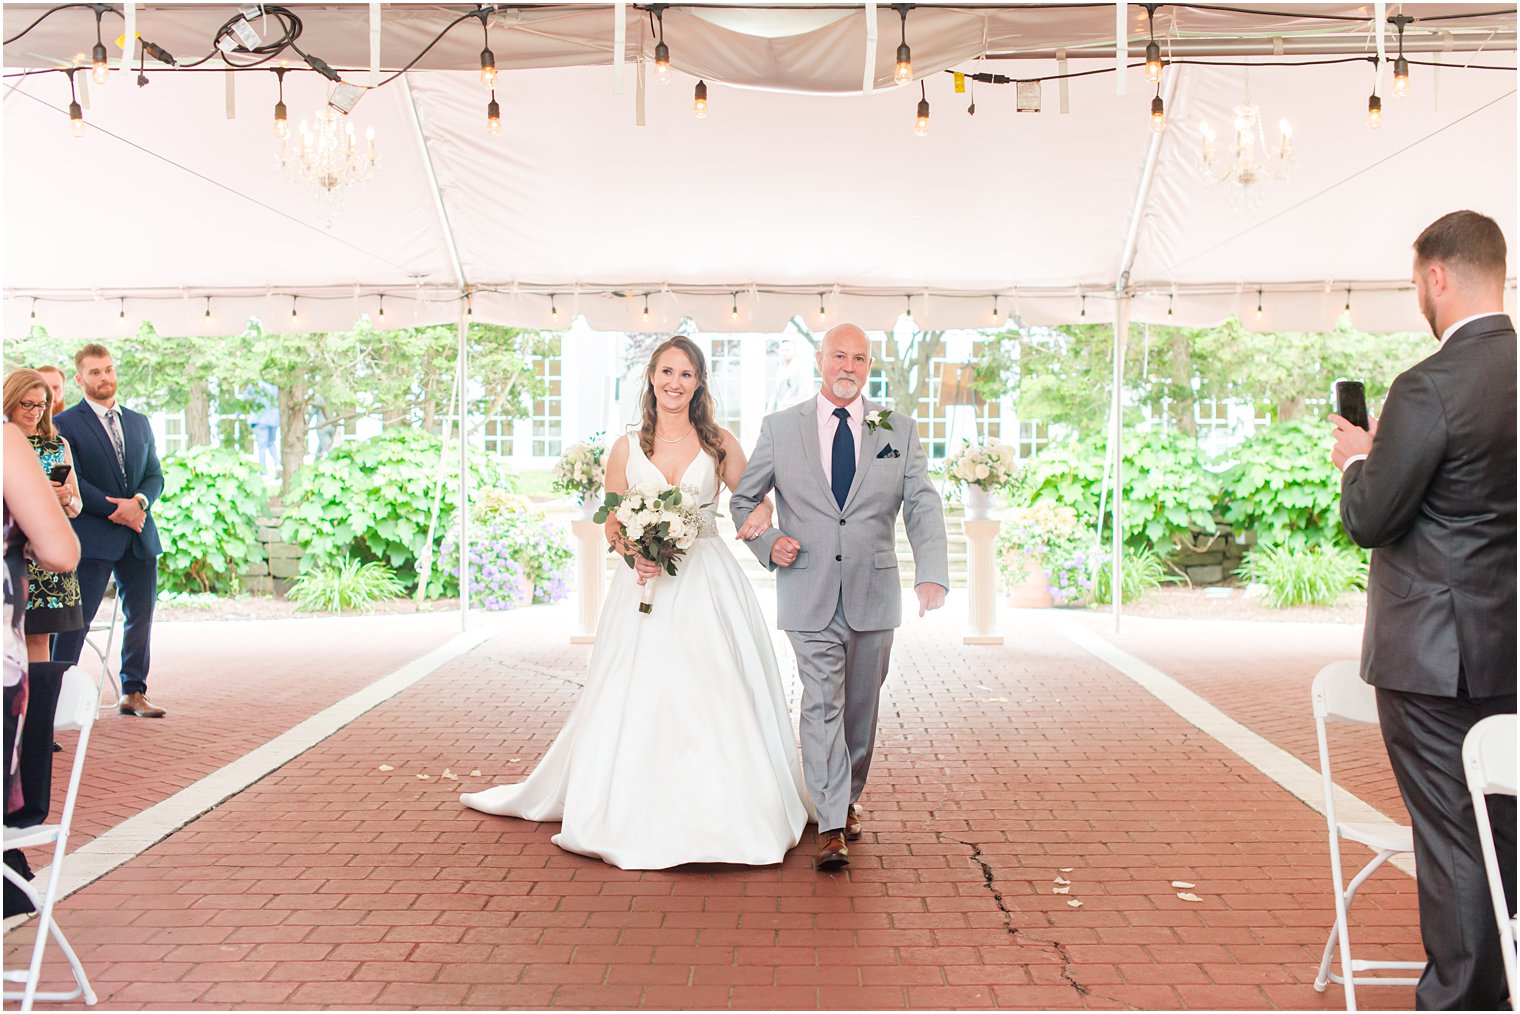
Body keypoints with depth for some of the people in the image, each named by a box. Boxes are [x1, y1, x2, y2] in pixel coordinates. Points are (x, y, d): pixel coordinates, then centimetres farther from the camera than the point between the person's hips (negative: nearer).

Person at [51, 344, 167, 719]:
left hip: (139, 535, 6)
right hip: (93, 537, -6)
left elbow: (155, 475, 13)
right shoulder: (66, 423, -2)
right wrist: (116, 510, -16)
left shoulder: (139, 422, 16)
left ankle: (133, 692, 19)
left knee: (141, 617, 9)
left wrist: (139, 501, -8)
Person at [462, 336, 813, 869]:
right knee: (638, 699, 1)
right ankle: (638, 816, 12)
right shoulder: (626, 449, 6)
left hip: (708, 584, 0)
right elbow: (612, 525, 9)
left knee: (717, 697, -1)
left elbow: (755, 499, 8)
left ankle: (724, 812, 13)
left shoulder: (719, 443, 4)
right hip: (646, 585, 1)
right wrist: (635, 552, -11)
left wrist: (764, 514, -15)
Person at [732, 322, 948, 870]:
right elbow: (742, 500, 13)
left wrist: (931, 575, -20)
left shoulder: (899, 430, 5)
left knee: (862, 705, 14)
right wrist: (768, 543, -6)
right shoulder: (780, 428, 3)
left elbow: (923, 507, -4)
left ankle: (849, 799, 34)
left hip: (873, 593, 2)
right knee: (821, 704, -7)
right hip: (810, 593, -2)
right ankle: (831, 827, -3)